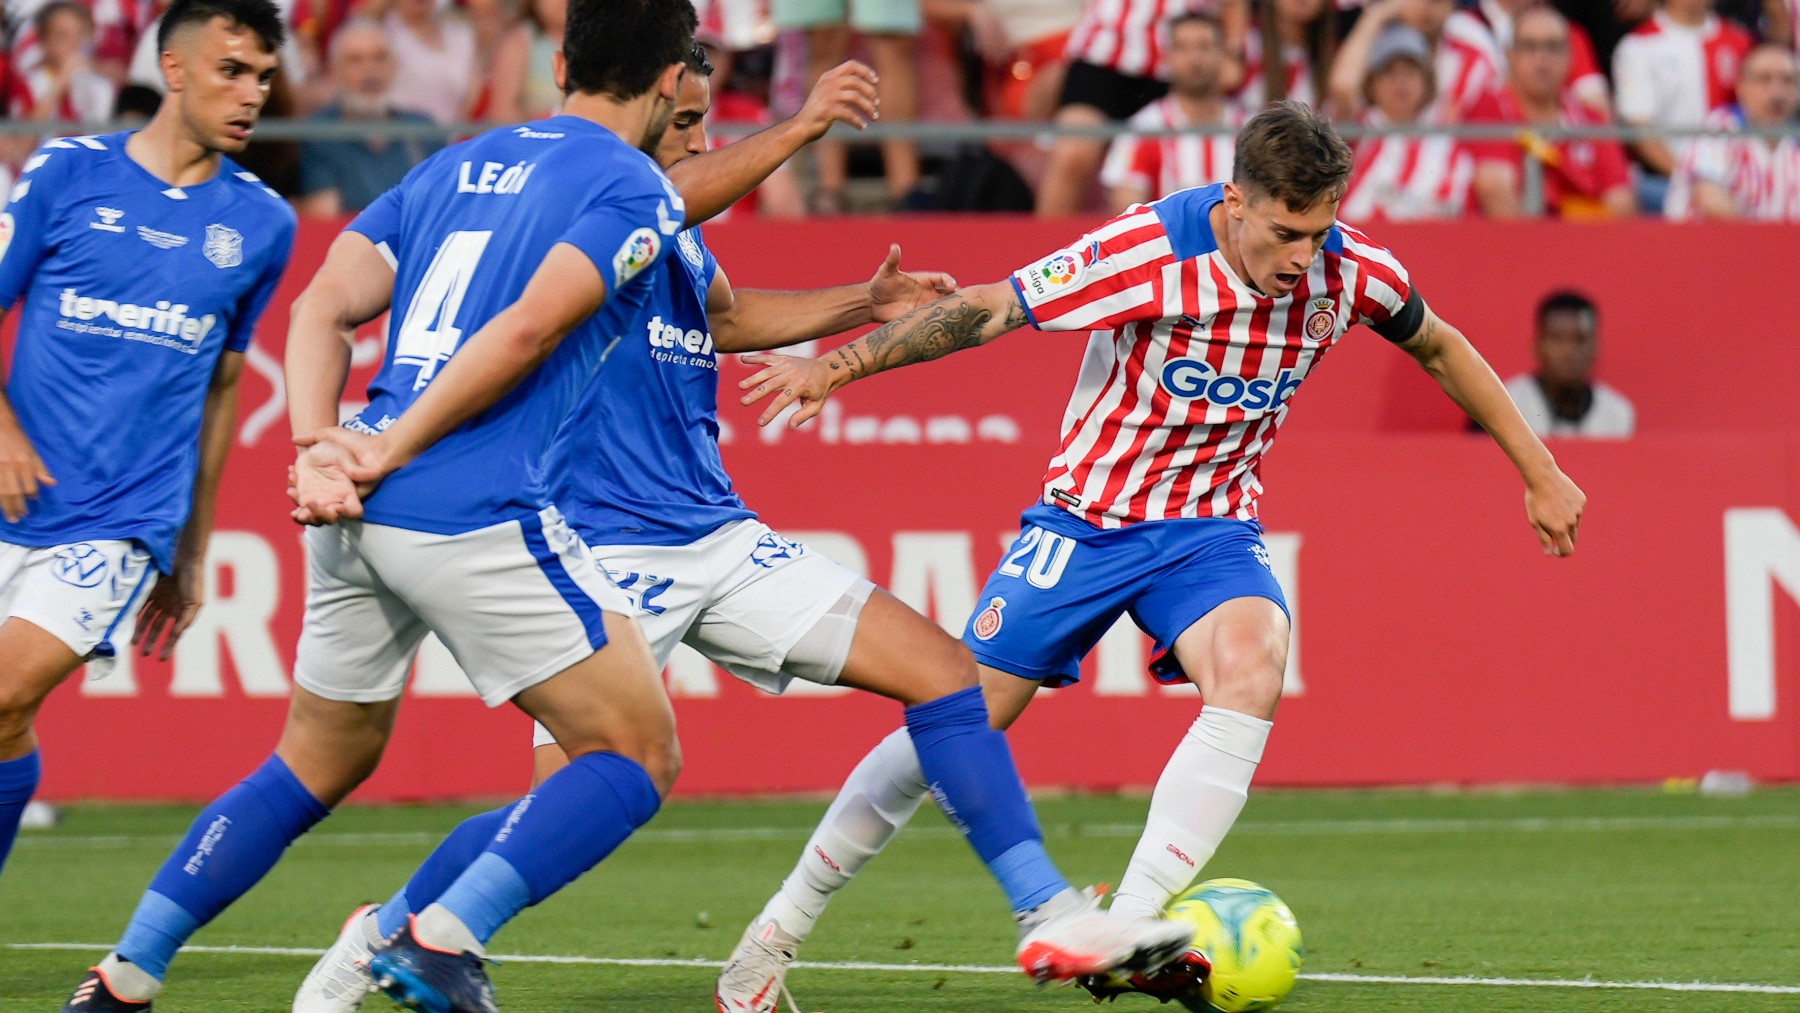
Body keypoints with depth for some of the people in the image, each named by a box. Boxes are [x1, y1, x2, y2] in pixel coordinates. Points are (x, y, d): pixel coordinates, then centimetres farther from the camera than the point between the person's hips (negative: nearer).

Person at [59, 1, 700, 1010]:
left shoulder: (458, 164, 22)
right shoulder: (636, 190, 1)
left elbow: (324, 306, 10)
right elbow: (529, 327, -15)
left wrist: (319, 446, -2)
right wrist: (390, 452, -13)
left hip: (355, 515, 7)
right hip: (479, 513, -7)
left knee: (317, 766, 23)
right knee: (639, 754, 2)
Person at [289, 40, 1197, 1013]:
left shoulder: (683, 243, 13)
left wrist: (866, 303, 25)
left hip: (719, 538, 8)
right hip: (606, 554, -8)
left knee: (943, 668, 0)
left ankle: (1049, 916, 4)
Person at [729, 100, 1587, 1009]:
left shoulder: (1350, 273, -12)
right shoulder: (1149, 254, -24)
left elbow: (1439, 348, 9)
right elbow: (984, 310, -20)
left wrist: (1539, 473, 14)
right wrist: (834, 367, -25)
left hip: (1211, 525, 2)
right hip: (1088, 516, -2)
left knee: (1252, 669, -30)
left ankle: (1124, 935, -31)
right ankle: (783, 923, 16)